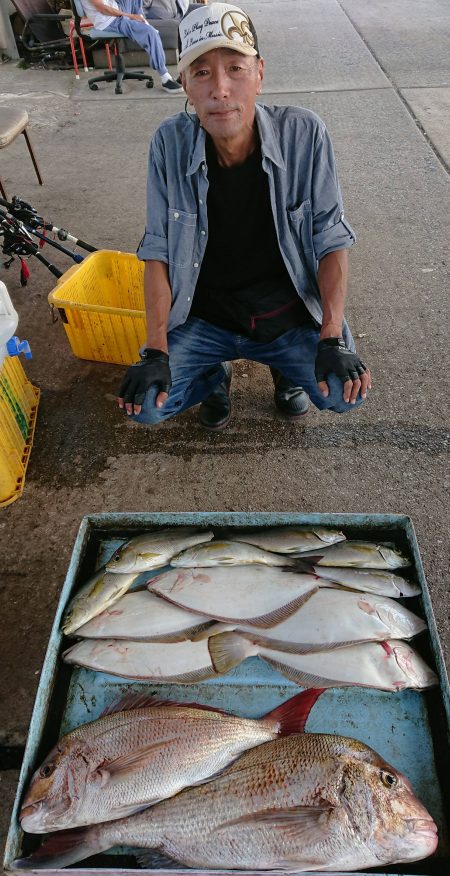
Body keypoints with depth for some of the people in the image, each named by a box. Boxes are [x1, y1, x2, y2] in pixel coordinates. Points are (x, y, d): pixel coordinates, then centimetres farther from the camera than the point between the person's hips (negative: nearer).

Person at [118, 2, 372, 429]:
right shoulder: (170, 143, -13)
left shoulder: (304, 134, -15)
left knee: (346, 392, -20)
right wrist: (156, 351, -15)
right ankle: (214, 376, 19)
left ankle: (286, 367, 17)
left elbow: (331, 240, -9)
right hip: (203, 317, 1)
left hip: (290, 313, 0)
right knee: (145, 404, -17)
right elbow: (158, 252, -8)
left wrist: (333, 339, -20)